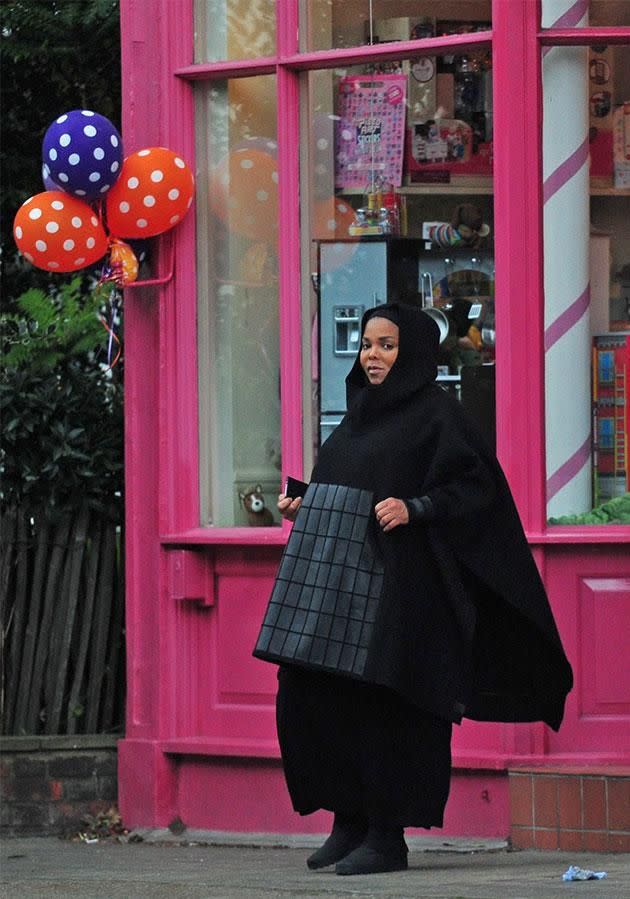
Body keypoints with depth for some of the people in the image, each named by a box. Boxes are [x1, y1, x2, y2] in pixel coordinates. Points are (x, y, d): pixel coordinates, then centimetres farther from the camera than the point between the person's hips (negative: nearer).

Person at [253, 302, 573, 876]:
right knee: (309, 697, 3)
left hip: (394, 580, -8)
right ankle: (350, 818, 14)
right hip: (335, 571, 8)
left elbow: (474, 486, -10)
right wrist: (305, 508, 11)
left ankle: (388, 836, -2)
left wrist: (414, 509, -22)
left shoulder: (436, 412, -3)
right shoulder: (361, 415, 20)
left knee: (383, 705, -8)